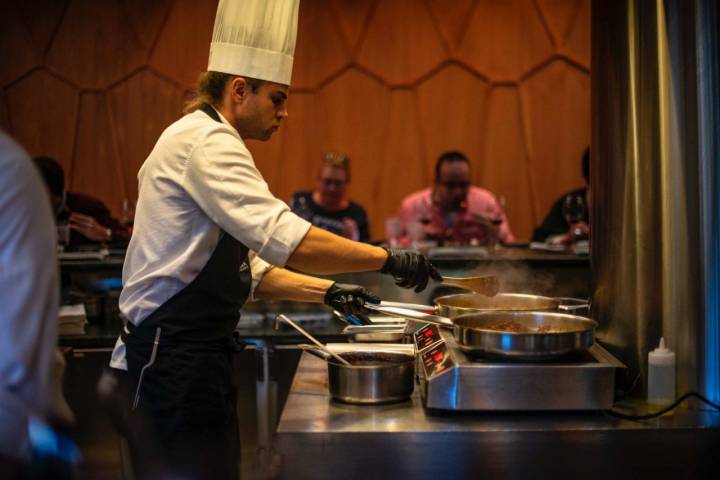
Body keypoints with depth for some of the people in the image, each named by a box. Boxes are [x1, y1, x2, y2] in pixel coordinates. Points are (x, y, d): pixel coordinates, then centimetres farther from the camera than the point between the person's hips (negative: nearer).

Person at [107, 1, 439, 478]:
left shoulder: (198, 139, 19)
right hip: (175, 360, -10)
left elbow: (244, 271, 20)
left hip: (191, 355, 10)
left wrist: (327, 291, 12)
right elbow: (284, 238, -26)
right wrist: (387, 258, -20)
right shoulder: (206, 142, -14)